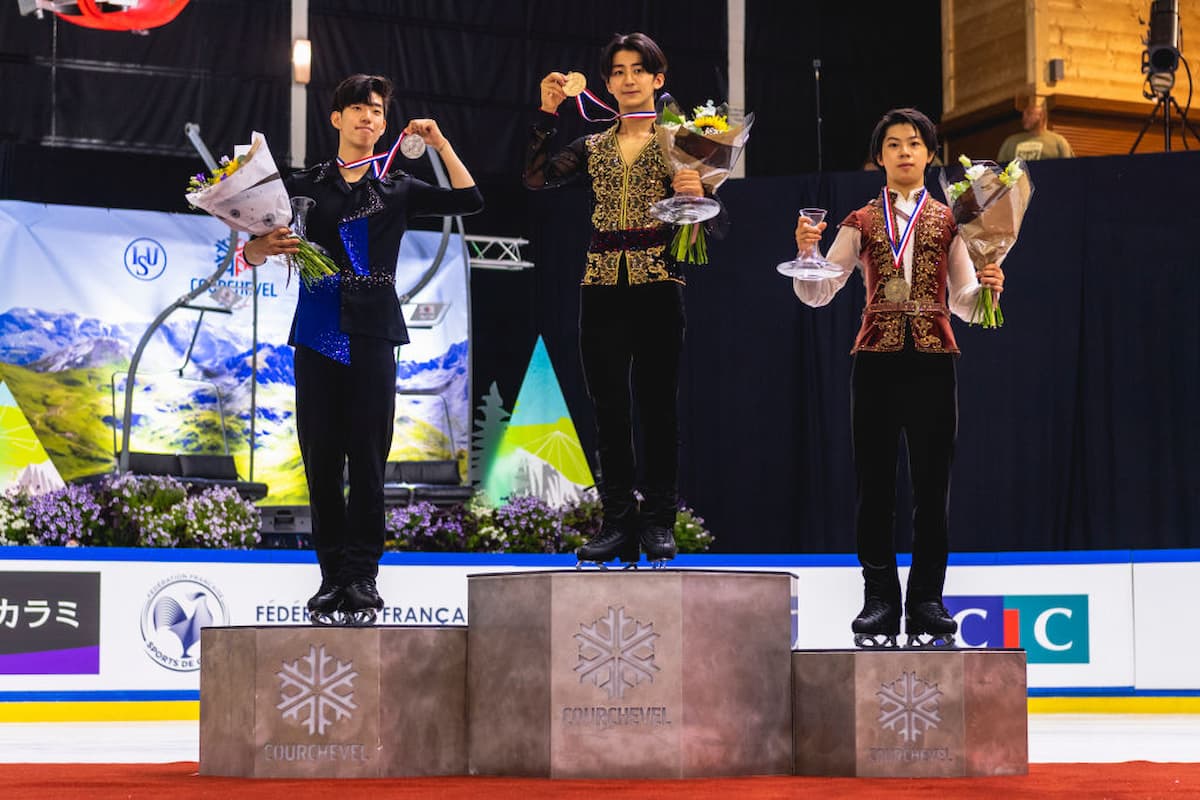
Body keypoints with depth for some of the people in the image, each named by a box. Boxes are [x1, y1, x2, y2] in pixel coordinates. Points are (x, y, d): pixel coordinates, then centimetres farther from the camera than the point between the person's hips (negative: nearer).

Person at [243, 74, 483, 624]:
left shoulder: (397, 189, 14)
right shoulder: (306, 185, 11)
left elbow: (469, 201, 6)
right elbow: (252, 253, 7)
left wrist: (440, 144, 2)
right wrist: (262, 247, -16)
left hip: (371, 334, 0)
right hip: (318, 331, 0)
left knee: (367, 455, -5)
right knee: (321, 456, 0)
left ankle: (361, 577, -3)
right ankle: (333, 575, 6)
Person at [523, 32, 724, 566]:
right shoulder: (593, 149, 15)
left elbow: (715, 227, -1)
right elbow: (536, 177, 1)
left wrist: (698, 195, -23)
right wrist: (547, 113, -1)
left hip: (658, 285, -3)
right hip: (603, 286, 3)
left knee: (657, 403, -2)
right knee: (609, 407, 3)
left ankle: (658, 525, 4)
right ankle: (617, 524, 8)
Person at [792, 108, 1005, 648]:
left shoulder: (947, 222, 11)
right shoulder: (861, 223, 11)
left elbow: (963, 302, 8)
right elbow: (817, 294, 4)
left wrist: (985, 287, -14)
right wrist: (806, 251, -14)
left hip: (932, 361, 0)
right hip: (876, 360, 0)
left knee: (932, 486, 1)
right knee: (873, 485, 0)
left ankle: (926, 604, 8)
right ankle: (879, 602, 8)